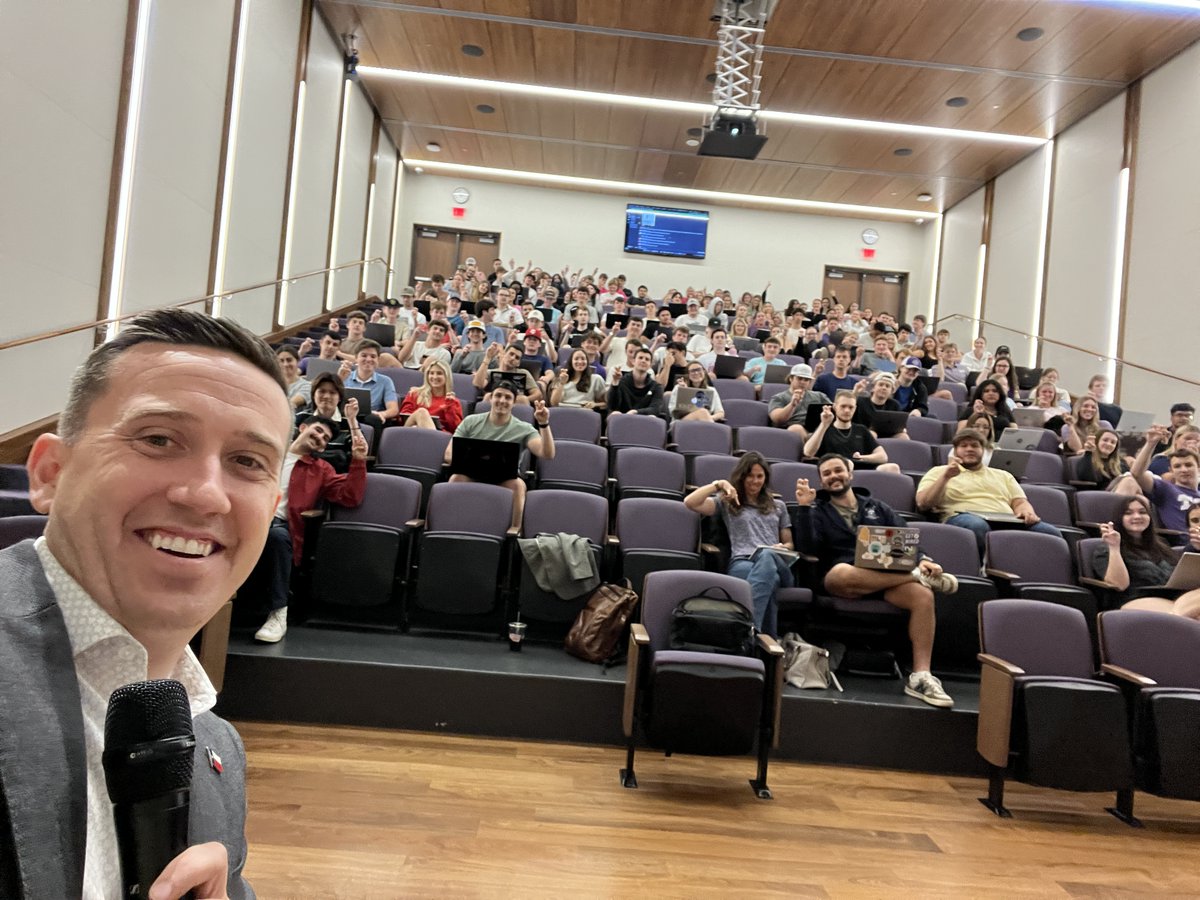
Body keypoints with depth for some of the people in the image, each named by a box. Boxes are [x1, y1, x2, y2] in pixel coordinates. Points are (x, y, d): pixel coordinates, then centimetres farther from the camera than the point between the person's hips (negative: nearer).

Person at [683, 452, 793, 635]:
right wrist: (718, 484, -2)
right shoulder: (726, 503, 21)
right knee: (769, 578, -42)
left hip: (776, 562, 2)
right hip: (742, 564, -2)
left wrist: (783, 548, 4)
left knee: (766, 557, -41)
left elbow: (789, 544, 28)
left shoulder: (778, 506, 31)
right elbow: (690, 502, 5)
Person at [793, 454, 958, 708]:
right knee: (842, 572, -40)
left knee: (923, 595, -28)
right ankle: (918, 575, -20)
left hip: (887, 577, 3)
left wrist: (922, 560, -8)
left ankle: (921, 676, -25)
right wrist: (804, 508, -12)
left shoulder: (877, 507, 23)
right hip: (841, 581, -3)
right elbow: (807, 549, -4)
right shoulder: (818, 511, 13)